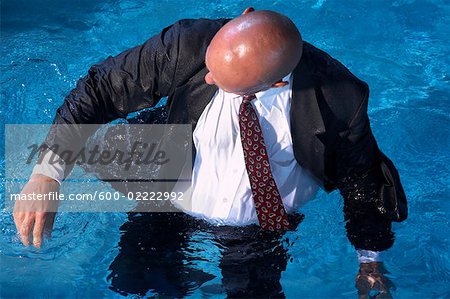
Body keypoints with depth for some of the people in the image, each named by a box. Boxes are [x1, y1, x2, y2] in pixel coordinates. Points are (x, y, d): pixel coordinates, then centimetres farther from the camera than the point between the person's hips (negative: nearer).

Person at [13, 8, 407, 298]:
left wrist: (371, 261, 5)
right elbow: (102, 87, -17)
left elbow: (362, 178, -7)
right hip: (173, 219, 1)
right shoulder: (190, 45, -26)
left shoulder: (336, 96, -25)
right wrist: (47, 173, -28)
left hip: (266, 234, 0)